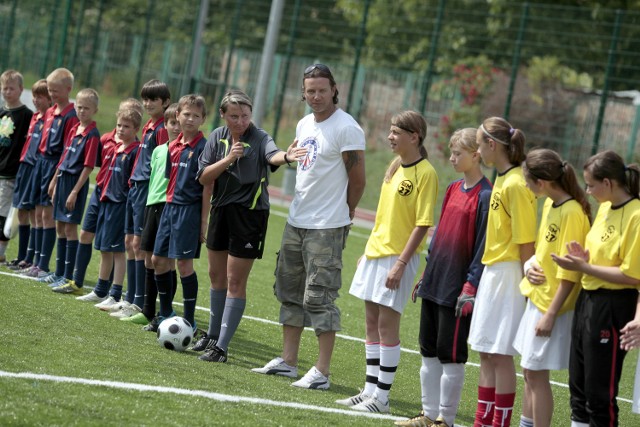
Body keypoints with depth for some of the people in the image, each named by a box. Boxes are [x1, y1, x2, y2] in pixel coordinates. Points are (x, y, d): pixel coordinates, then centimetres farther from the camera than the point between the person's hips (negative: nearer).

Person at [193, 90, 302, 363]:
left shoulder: (259, 138, -16)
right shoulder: (218, 137, 0)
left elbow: (272, 155, -39)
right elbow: (204, 178, -4)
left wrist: (286, 157, -62)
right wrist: (228, 159, -19)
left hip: (249, 214, -6)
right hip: (221, 209, 6)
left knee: (235, 281, -4)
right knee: (216, 276, 18)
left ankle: (221, 347, 0)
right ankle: (213, 336, 34)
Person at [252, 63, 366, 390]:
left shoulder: (346, 128, -13)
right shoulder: (304, 125, 12)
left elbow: (357, 179, -10)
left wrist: (342, 216, 0)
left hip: (326, 228, -9)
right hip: (296, 222, 9)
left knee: (319, 298, -8)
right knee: (290, 292, 14)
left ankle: (321, 373, -5)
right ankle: (288, 361, 23)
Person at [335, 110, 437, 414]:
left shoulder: (425, 173, -14)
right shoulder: (394, 168, 11)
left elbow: (422, 224, -16)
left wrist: (400, 263, -20)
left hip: (398, 256, -8)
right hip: (375, 252, 8)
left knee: (387, 324, -5)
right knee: (371, 324, 11)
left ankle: (382, 397, 1)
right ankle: (370, 391, 18)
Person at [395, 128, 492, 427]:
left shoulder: (485, 196, -13)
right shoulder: (453, 189, 11)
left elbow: (483, 247, -14)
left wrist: (470, 287, -17)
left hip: (457, 288, -8)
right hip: (434, 282, 8)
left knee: (451, 354, -1)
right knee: (429, 350, 13)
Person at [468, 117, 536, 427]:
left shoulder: (516, 184, -16)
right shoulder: (501, 180, 11)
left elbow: (526, 241, -17)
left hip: (509, 274, -9)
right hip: (492, 271, 9)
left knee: (500, 354, -3)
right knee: (486, 352, 13)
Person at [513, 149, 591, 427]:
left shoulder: (572, 212, -20)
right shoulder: (550, 204, 7)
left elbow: (569, 273, -20)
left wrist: (551, 313, -20)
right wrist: (531, 266, 0)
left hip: (552, 303, -9)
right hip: (536, 297, 9)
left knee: (537, 373, -3)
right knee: (529, 370, 16)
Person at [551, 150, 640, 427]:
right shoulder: (605, 207, 9)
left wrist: (583, 267, -17)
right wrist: (585, 258, -1)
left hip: (612, 307, -9)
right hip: (587, 300, 9)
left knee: (599, 393, -1)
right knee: (578, 386, 16)